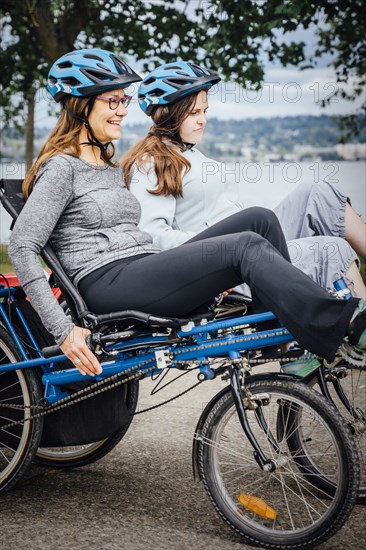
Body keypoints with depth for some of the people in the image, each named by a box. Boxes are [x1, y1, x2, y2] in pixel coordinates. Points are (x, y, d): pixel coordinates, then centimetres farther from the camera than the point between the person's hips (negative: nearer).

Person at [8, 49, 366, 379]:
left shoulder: (111, 168, 24)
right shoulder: (61, 168, -3)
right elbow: (22, 249, -12)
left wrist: (210, 276, 16)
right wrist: (63, 330, -20)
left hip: (148, 276, 9)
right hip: (107, 285, -8)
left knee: (259, 219, -9)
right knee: (246, 246, -25)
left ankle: (298, 351, -13)